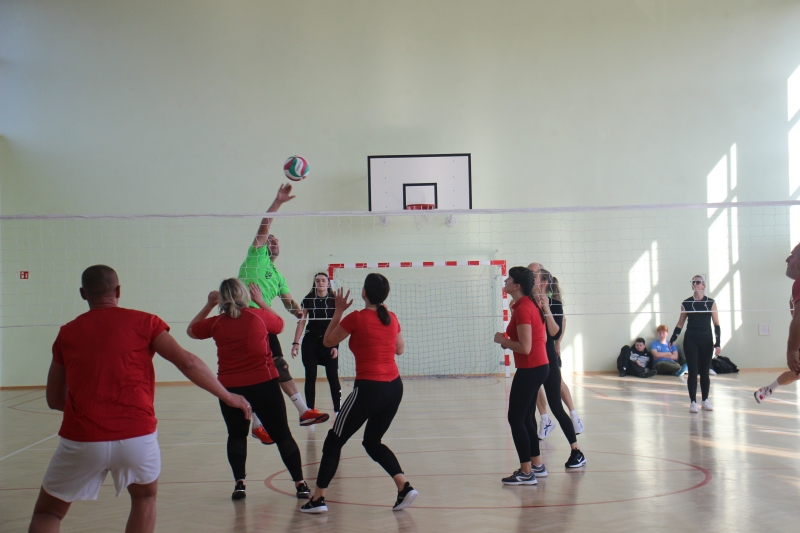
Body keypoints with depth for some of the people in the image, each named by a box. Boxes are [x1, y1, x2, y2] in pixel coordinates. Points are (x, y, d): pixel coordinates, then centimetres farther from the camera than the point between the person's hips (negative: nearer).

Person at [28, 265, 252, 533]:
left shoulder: (67, 333, 11)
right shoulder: (143, 322, 5)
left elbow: (54, 400, 16)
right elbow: (187, 363, -2)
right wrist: (227, 396, 7)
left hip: (81, 439, 1)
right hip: (137, 435, 0)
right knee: (144, 498, 28)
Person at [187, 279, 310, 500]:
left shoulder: (217, 323, 1)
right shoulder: (259, 316, -1)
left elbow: (191, 330, 21)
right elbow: (280, 324, 20)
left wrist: (208, 306, 21)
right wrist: (260, 301, 24)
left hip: (230, 388, 1)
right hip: (264, 384, -1)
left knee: (237, 435, 20)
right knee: (282, 435, 8)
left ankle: (239, 482, 7)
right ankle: (300, 483, 8)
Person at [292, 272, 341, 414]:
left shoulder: (334, 300, 0)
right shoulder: (308, 300, 2)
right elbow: (301, 322, 3)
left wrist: (335, 345, -7)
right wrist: (296, 342, -5)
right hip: (310, 341, 1)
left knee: (333, 377, -3)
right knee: (310, 377, 3)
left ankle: (338, 409, 4)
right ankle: (309, 410, 10)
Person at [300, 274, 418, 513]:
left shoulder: (356, 318, -10)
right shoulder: (391, 318, 7)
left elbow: (328, 341, 4)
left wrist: (338, 311, 10)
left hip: (369, 388, -6)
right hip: (394, 386, 6)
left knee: (334, 441, 7)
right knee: (373, 442, 22)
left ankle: (318, 498, 6)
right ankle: (405, 486, 6)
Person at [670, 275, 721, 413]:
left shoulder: (711, 303, 2)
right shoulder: (686, 303, 3)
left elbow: (716, 324, 1)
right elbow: (680, 324, 9)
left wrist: (717, 343, -6)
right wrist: (672, 339, 1)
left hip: (706, 340, 0)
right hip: (690, 340, 0)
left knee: (705, 371, 7)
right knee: (692, 371, -3)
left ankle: (705, 401, 19)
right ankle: (693, 402, 0)